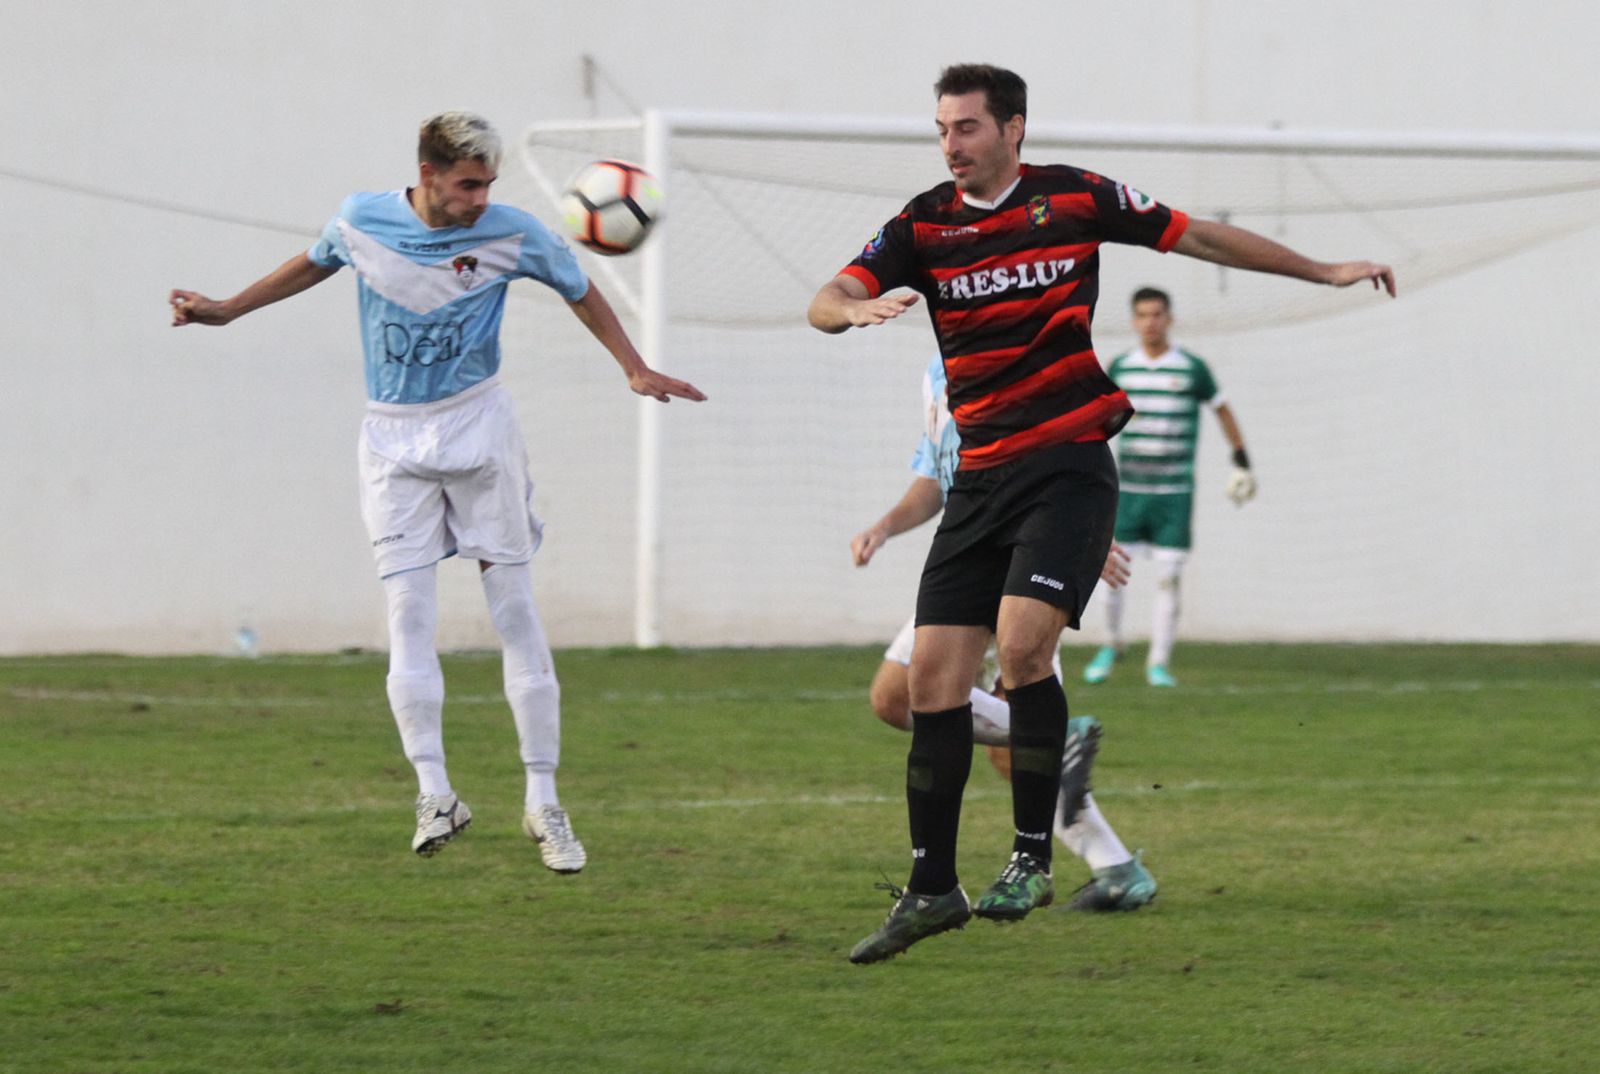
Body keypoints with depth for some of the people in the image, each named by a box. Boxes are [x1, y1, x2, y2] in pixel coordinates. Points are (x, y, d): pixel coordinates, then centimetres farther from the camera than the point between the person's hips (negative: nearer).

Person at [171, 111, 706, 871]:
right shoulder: (362, 221, -5)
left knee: (515, 613, -3)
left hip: (478, 429, -1)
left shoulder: (511, 234, -8)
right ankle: (434, 793, -11)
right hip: (393, 439, 1)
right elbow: (313, 265, 18)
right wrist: (226, 311, 21)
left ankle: (543, 801, 0)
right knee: (408, 616, -10)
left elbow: (580, 293, 9)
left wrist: (635, 370, 7)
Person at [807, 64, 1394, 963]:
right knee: (934, 672, -2)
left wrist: (1325, 272, 12)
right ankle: (933, 888, 6)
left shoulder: (1075, 199, -1)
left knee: (1022, 646, -21)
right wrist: (854, 309, -27)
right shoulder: (924, 225, 6)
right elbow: (828, 301, -2)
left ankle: (1034, 857, -9)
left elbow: (1202, 238, 9)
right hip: (980, 477, 4)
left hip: (1068, 466, -4)